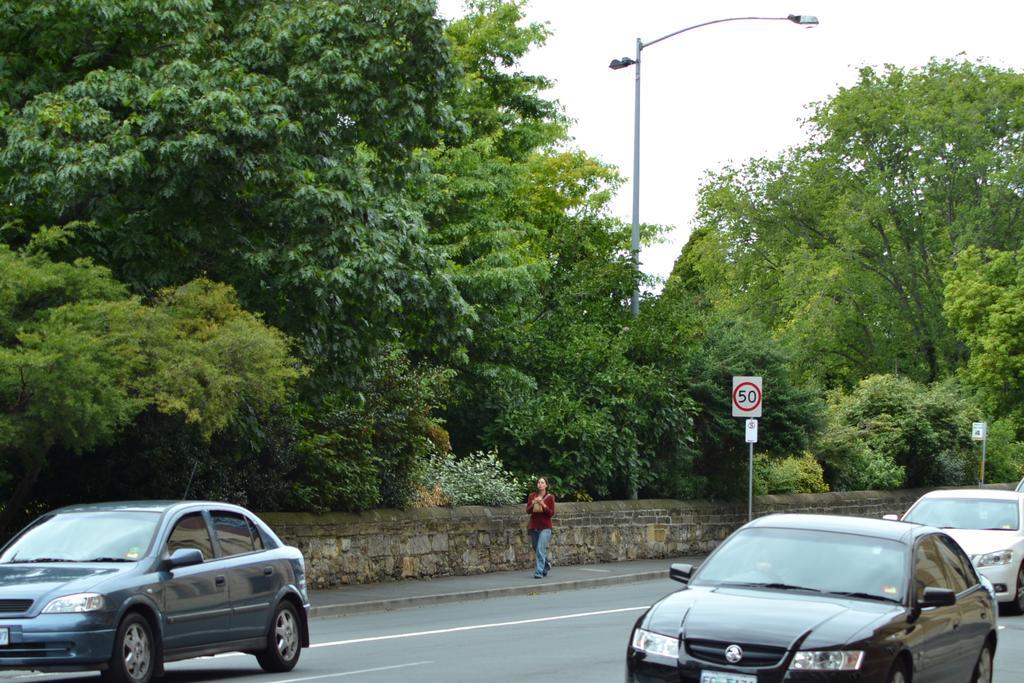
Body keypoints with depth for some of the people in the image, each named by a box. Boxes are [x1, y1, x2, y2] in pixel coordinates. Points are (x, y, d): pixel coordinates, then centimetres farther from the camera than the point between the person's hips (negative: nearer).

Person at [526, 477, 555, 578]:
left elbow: (552, 513, -7)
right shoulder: (532, 496, 4)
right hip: (533, 527, 4)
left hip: (545, 527, -4)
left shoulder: (550, 497, -3)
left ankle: (539, 572, -17)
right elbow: (527, 511, 0)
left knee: (540, 549, -17)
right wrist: (533, 503, -19)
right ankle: (547, 563, 41)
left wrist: (543, 505, -21)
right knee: (537, 550, 15)